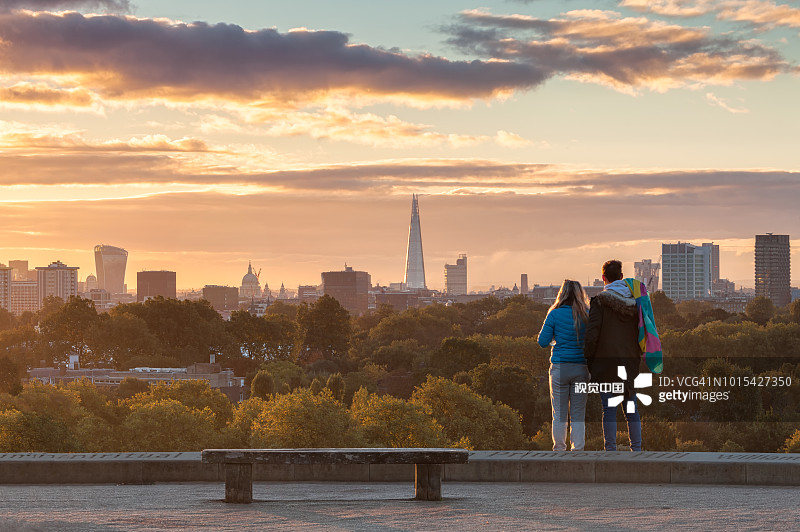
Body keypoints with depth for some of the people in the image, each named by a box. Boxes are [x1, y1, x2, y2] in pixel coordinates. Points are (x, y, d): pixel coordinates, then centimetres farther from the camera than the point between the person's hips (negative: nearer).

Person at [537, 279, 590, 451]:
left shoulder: (555, 314, -5)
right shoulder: (587, 315, -1)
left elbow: (543, 341, -2)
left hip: (560, 367, -1)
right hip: (581, 367, 1)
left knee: (559, 413, 5)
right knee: (578, 414, 7)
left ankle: (559, 449, 5)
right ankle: (578, 450, 6)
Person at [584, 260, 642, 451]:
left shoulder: (600, 301, -8)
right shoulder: (634, 301, 5)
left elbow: (592, 334, -12)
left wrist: (589, 360, 0)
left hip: (607, 363, -4)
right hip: (630, 363, 4)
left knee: (609, 409, -1)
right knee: (632, 408, 11)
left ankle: (611, 450, -2)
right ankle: (636, 449, 11)